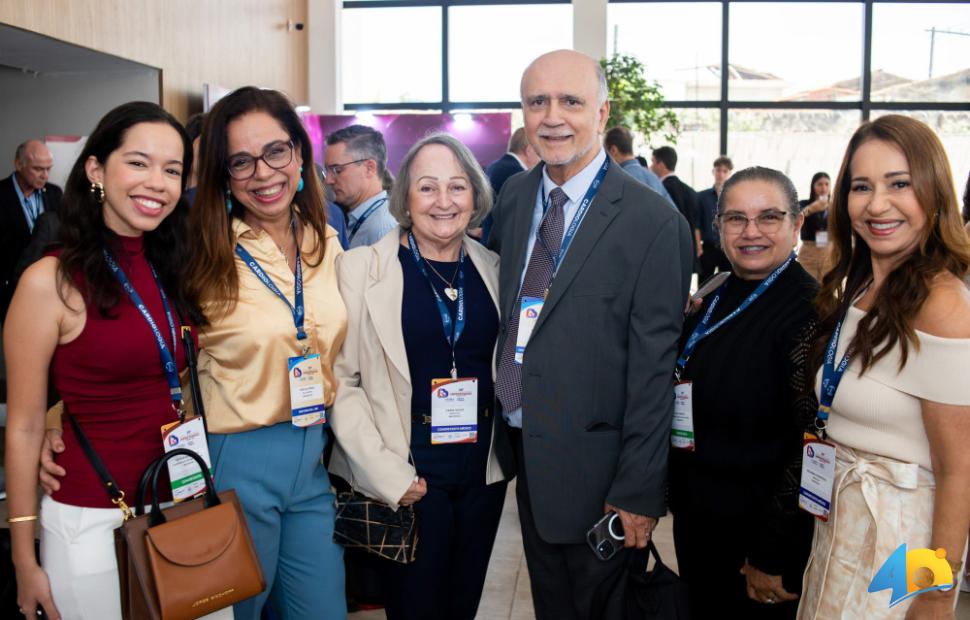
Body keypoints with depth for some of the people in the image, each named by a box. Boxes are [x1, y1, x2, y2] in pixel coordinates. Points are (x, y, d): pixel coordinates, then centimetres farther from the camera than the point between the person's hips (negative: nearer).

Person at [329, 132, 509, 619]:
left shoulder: (492, 267, 3)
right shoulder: (362, 267, -8)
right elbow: (340, 379, -10)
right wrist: (387, 473, -15)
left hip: (484, 469, 4)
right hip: (405, 476, -3)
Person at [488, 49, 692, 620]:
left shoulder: (654, 223, -17)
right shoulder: (514, 197, 2)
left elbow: (652, 367, -16)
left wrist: (638, 491, -14)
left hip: (593, 462, -5)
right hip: (522, 448, 5)